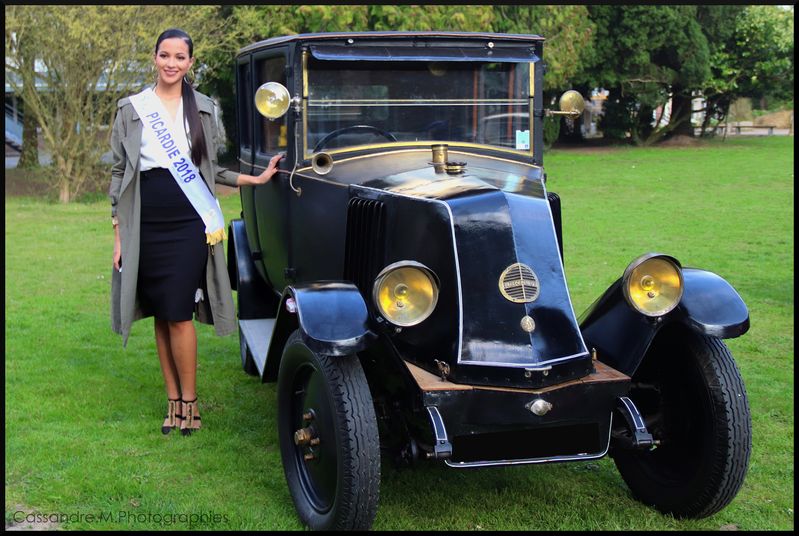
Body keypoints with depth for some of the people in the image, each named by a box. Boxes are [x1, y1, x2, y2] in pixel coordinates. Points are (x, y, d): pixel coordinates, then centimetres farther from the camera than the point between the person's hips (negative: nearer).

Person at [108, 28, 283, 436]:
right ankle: (173, 400, 17)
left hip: (189, 226, -1)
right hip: (146, 228, 1)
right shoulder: (131, 109, 5)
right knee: (160, 317, 6)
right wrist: (118, 234, 2)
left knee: (179, 315, -7)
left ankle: (189, 403, 7)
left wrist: (256, 178, 3)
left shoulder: (203, 108, 8)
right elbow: (119, 172, 6)